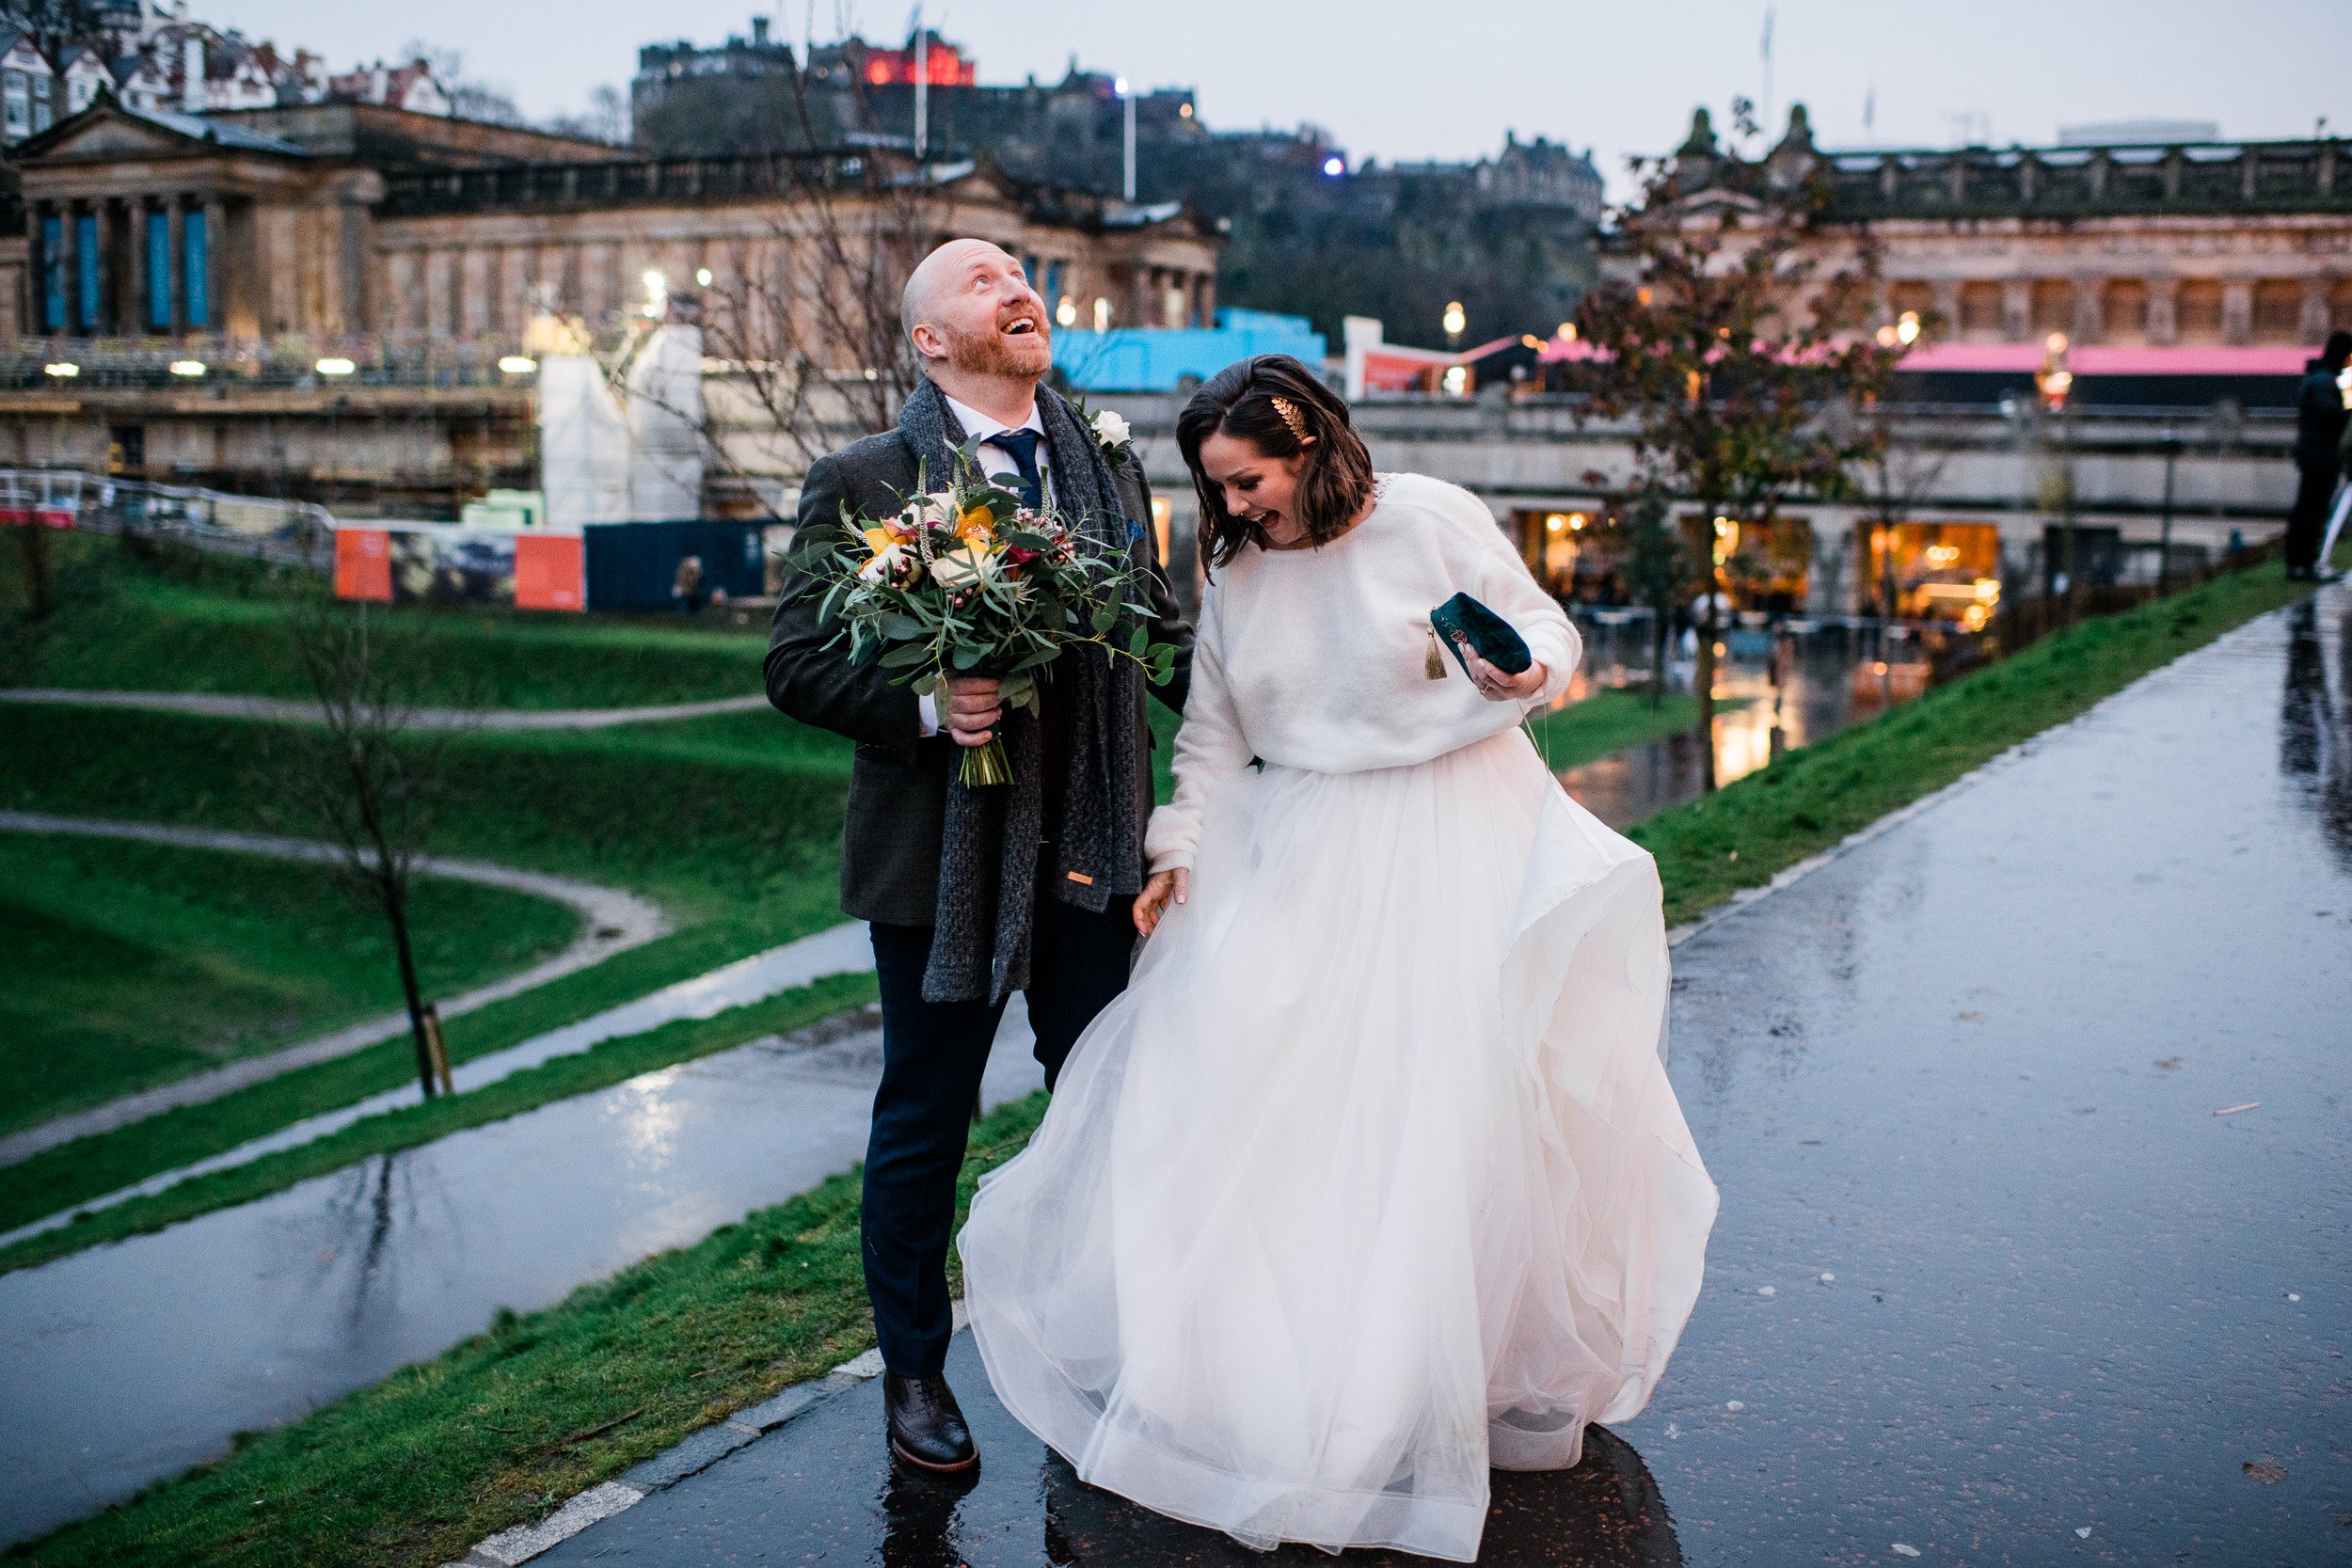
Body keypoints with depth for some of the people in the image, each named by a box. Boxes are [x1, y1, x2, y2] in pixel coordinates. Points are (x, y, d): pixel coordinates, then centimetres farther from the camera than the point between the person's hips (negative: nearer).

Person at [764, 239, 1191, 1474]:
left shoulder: (1110, 470, 10)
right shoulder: (859, 482, -5)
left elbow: (1161, 631, 13)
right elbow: (797, 663, -9)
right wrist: (925, 705, -23)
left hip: (1089, 848, 4)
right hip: (940, 852, -4)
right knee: (923, 1120, 10)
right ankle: (914, 1371, 29)